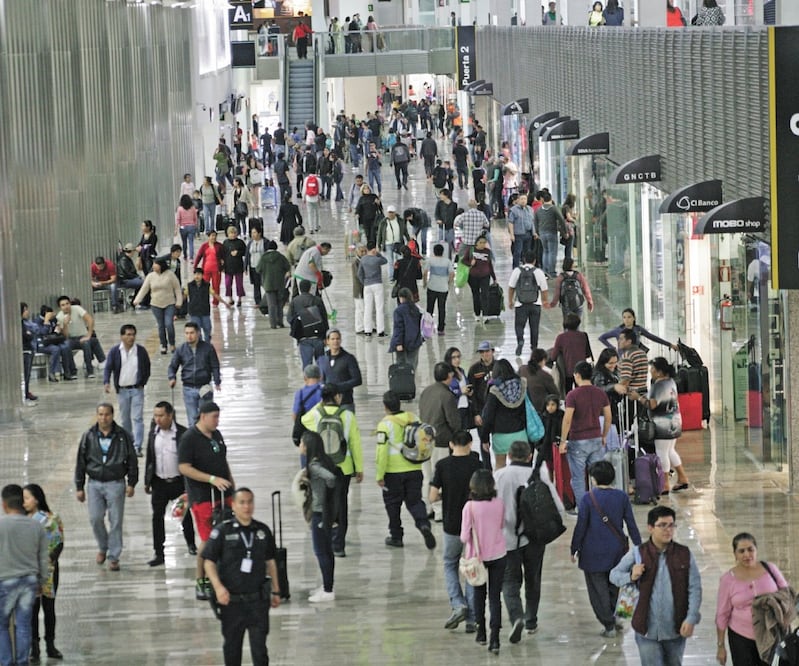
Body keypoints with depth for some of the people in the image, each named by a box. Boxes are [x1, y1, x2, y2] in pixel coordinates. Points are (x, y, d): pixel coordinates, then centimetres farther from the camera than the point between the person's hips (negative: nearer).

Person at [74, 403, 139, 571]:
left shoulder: (122, 436, 0)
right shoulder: (89, 436, 3)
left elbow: (132, 461, 5)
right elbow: (81, 462, 8)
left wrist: (131, 483, 0)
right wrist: (79, 487, 6)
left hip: (116, 483, -1)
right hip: (94, 483, 2)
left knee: (115, 521, -1)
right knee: (95, 519, -3)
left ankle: (113, 557, 8)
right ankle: (102, 547, 23)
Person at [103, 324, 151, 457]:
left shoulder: (141, 351, 0)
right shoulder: (114, 351, -2)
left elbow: (147, 368, 11)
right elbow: (108, 368, -2)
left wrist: (143, 382, 2)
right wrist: (106, 382, -17)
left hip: (137, 389, -1)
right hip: (122, 390, 1)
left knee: (137, 418, -9)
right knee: (125, 419, 11)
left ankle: (137, 447, -11)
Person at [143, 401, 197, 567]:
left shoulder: (182, 433, -12)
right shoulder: (154, 432, 0)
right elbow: (149, 457, 8)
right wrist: (147, 481, 9)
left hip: (178, 481, -2)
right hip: (159, 482, 3)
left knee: (185, 514, 14)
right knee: (157, 517, -1)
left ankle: (191, 543, 35)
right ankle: (158, 553, 3)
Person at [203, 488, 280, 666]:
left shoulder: (263, 531, 5)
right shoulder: (222, 531, -6)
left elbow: (270, 562, 15)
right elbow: (209, 562, -6)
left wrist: (275, 591, 19)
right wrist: (218, 587, -19)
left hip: (258, 599, 1)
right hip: (231, 600, -1)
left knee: (259, 647, -3)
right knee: (232, 645, 13)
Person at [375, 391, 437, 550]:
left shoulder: (385, 425, -13)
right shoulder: (413, 418, 1)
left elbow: (382, 451, -16)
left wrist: (379, 475, -10)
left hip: (393, 471, -4)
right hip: (414, 469, 4)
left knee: (393, 503, 12)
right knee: (415, 501, 11)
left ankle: (396, 536, 19)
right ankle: (424, 524, -15)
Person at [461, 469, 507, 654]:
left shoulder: (470, 507, -17)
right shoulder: (499, 504, -9)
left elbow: (464, 537, -16)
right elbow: (502, 526, 6)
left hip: (477, 556, -1)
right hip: (498, 554, 1)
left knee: (479, 593, 20)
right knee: (495, 596, 5)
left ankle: (481, 631, 29)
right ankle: (495, 637, -4)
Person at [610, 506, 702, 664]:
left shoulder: (685, 555, -4)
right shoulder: (638, 554, -4)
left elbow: (694, 589, -3)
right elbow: (614, 574, 6)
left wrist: (691, 619, -13)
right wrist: (631, 577, -16)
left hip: (675, 630, 1)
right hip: (648, 630, -1)